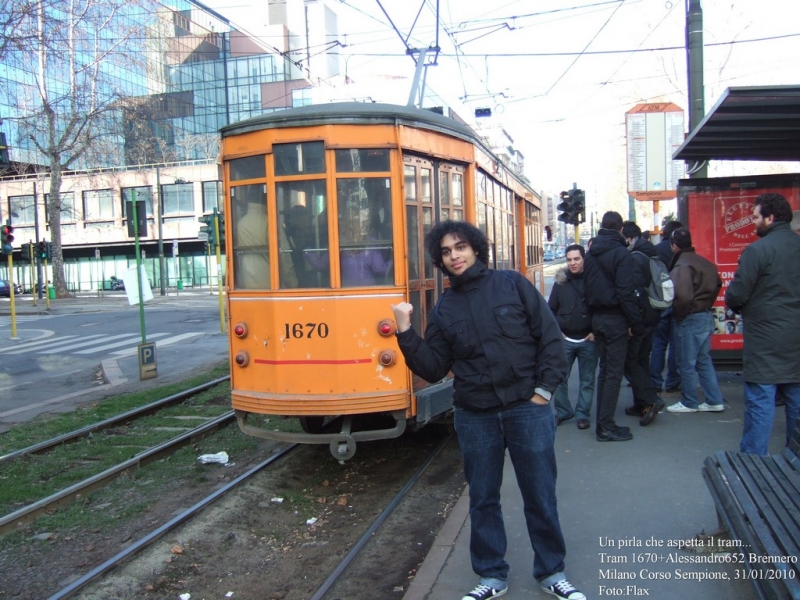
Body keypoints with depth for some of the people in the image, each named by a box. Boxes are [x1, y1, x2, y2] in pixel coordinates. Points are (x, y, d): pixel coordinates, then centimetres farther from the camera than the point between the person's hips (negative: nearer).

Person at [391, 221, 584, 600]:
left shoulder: (512, 285, -1)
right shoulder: (444, 308, 6)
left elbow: (550, 337, -2)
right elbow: (433, 369, 2)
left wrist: (544, 389, -7)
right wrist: (405, 332, -10)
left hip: (527, 409, -2)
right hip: (475, 417, 3)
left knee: (540, 497, 8)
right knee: (483, 500, 12)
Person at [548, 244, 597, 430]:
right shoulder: (560, 282, 3)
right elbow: (551, 309, 10)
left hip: (588, 340, -2)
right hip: (565, 339, 2)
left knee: (587, 380, 7)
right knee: (559, 378, 4)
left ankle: (583, 414, 18)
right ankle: (562, 411, 19)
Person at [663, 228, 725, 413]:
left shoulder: (681, 265, -19)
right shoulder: (705, 263, 8)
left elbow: (683, 295, -29)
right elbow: (717, 284, 19)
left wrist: (678, 314, -13)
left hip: (690, 319, -9)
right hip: (707, 316, 9)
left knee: (686, 364, 4)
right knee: (704, 360, 17)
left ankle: (689, 403, 15)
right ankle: (714, 401, 19)